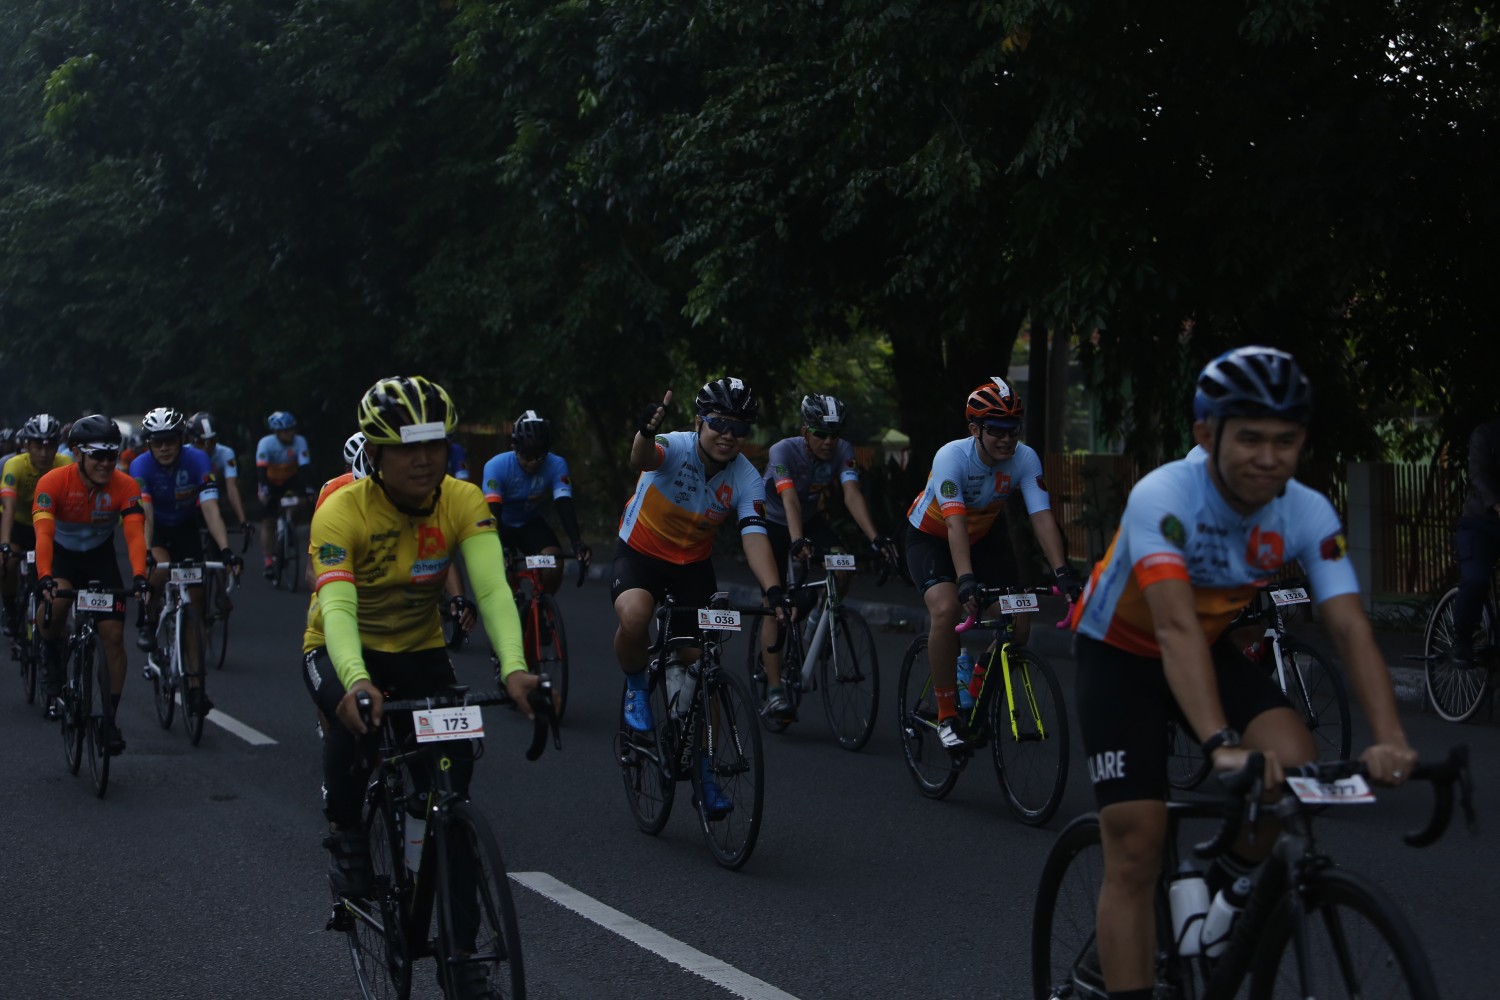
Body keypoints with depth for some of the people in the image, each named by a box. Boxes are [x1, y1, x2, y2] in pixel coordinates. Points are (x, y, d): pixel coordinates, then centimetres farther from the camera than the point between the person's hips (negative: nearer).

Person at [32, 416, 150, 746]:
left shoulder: (125, 486, -22)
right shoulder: (53, 482, -27)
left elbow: (134, 533, -31)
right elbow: (43, 533, -36)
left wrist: (139, 577, -47)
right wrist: (45, 577, -51)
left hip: (101, 557, 2)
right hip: (62, 554, -2)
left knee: (114, 635, -7)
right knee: (56, 602, -34)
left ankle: (111, 717, 6)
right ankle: (51, 654, -1)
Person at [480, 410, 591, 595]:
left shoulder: (556, 466, -23)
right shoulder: (496, 466, -30)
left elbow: (564, 506, -31)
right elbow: (493, 510, -37)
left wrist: (577, 543, -47)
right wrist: (499, 548, -52)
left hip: (530, 524, 2)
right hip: (501, 524, -2)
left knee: (554, 561, -23)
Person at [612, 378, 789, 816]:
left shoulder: (746, 479, -16)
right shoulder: (675, 447, -24)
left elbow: (754, 536, -26)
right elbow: (642, 460, -47)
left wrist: (774, 591, -44)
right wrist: (646, 433, -73)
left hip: (694, 565, 3)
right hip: (640, 553, -3)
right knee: (634, 617, -35)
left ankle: (705, 772, 12)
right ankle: (636, 688, -4)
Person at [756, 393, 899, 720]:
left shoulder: (842, 451, -20)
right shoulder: (783, 451, -30)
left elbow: (852, 494, -32)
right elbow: (790, 500, -43)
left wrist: (875, 538, -46)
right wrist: (797, 541, -60)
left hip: (811, 520, 4)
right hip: (773, 522, -4)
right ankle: (774, 692, -16)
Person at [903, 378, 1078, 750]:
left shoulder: (1025, 459, -22)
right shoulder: (951, 457, -32)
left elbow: (1042, 516, -29)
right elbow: (955, 523, -42)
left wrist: (1062, 572, -43)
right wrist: (966, 579, -55)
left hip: (982, 537, 4)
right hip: (930, 537, -4)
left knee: (1018, 627, -10)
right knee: (946, 609, -31)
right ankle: (947, 715, -17)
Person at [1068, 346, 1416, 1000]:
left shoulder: (1308, 513, -20)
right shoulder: (1164, 497, -33)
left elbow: (1350, 629, -27)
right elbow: (1176, 627, -44)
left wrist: (1390, 740, -43)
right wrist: (1222, 746, -56)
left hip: (1211, 649, 4)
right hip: (1121, 655, -4)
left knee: (1296, 767, -21)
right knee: (1135, 854, -11)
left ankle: (1225, 887, 7)